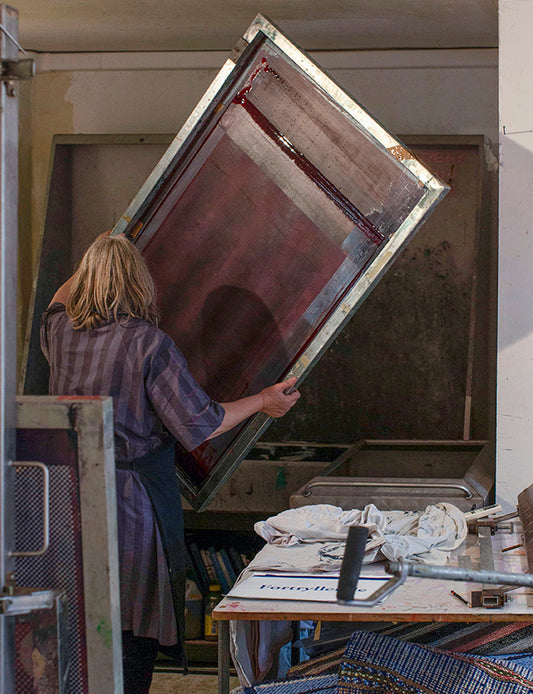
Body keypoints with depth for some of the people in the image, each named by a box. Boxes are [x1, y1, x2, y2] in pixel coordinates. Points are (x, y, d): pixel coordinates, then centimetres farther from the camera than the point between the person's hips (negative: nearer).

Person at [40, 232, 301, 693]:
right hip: (135, 497, -5)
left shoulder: (60, 332, 0)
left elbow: (57, 305, 28)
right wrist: (262, 402, 2)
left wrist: (94, 260, 39)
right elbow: (198, 425, -12)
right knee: (137, 626, 6)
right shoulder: (149, 342, -16)